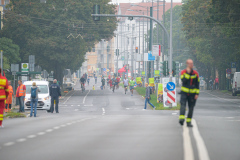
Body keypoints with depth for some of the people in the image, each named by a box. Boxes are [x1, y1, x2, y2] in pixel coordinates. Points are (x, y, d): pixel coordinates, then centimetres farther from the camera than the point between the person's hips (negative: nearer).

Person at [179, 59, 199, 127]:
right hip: (184, 93, -2)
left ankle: (188, 122, 15)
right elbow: (183, 81, -18)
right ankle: (181, 119, -36)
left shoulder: (195, 73, 3)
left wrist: (197, 94, 0)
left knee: (191, 108, 4)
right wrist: (187, 73, -21)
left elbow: (197, 84, 6)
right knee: (183, 105, -21)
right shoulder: (183, 72, -2)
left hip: (192, 93, 2)